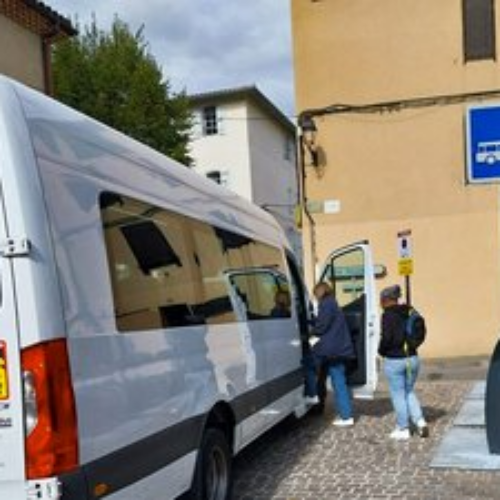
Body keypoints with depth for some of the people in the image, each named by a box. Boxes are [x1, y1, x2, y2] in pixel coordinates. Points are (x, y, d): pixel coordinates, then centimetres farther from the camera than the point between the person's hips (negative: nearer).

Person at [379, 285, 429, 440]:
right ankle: (420, 421, 9)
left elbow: (387, 338, -20)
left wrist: (381, 351, -1)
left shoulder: (388, 315, -15)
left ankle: (403, 429, 13)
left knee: (398, 395, 6)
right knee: (409, 392, 21)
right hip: (412, 358, 6)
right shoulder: (409, 313, 4)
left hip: (394, 360, -6)